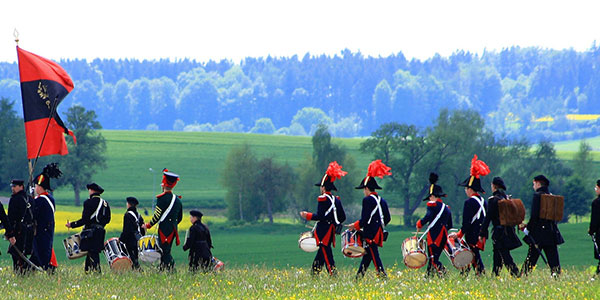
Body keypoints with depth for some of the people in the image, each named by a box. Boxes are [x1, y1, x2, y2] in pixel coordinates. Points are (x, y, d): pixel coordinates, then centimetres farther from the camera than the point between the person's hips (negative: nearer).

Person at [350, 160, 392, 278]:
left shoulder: (368, 200, -12)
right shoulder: (382, 201, 12)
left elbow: (364, 219, -16)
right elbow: (388, 219, 15)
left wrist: (355, 226, -1)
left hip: (370, 233, -8)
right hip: (379, 233, 8)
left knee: (374, 255, -7)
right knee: (367, 255, 12)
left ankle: (382, 275, -14)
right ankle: (359, 276, 16)